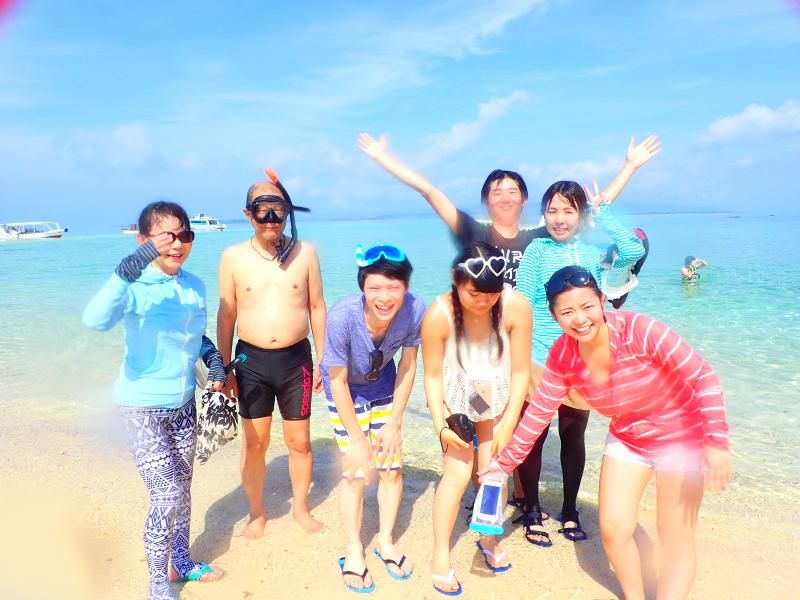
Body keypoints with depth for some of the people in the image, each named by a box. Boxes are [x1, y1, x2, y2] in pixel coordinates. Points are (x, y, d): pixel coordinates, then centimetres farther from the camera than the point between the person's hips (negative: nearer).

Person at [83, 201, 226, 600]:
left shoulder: (195, 286, -1)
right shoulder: (137, 288, -19)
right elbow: (95, 320, -40)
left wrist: (214, 360, -1)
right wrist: (130, 269, -45)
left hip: (183, 402, 6)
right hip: (142, 405, -6)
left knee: (182, 488, 17)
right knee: (167, 494, -4)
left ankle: (180, 562, 39)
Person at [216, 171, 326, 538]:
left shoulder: (304, 253, -3)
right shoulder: (234, 257, -3)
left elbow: (317, 308, 3)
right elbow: (226, 316, 2)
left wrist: (323, 360, 3)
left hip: (296, 359, 0)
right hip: (251, 360, 0)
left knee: (299, 442, 12)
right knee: (254, 443, 12)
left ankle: (301, 508, 35)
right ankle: (257, 514, 33)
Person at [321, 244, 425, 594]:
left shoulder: (415, 310, -31)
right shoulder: (342, 316, -37)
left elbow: (407, 366, -14)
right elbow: (338, 383, -23)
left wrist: (394, 424, -10)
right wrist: (356, 438, -15)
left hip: (383, 387, 3)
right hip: (346, 391, -2)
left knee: (392, 467, 5)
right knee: (355, 469, -2)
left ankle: (386, 541, 29)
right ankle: (353, 549, 22)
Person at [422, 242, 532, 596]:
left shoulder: (516, 307, -29)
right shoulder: (438, 315, -32)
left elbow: (521, 371, -19)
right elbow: (433, 376, -19)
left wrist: (508, 424, -15)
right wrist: (440, 426, -22)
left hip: (498, 401, 2)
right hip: (455, 402, -2)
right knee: (458, 474, -5)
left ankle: (489, 538, 34)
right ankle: (440, 556, 15)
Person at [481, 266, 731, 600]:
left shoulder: (638, 330, -31)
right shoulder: (562, 356, -16)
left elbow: (703, 376, -26)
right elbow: (538, 412, -8)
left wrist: (716, 441, -31)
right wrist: (506, 461, -6)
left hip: (681, 436, -4)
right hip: (626, 439, 4)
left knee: (676, 538, 1)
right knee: (613, 528, 6)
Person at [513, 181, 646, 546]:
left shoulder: (594, 250, 5)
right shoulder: (537, 249, -3)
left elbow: (634, 250, -13)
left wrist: (602, 212, -7)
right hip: (540, 362, -3)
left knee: (574, 437, 15)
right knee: (534, 437, 7)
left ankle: (570, 511, 32)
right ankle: (532, 513, 24)